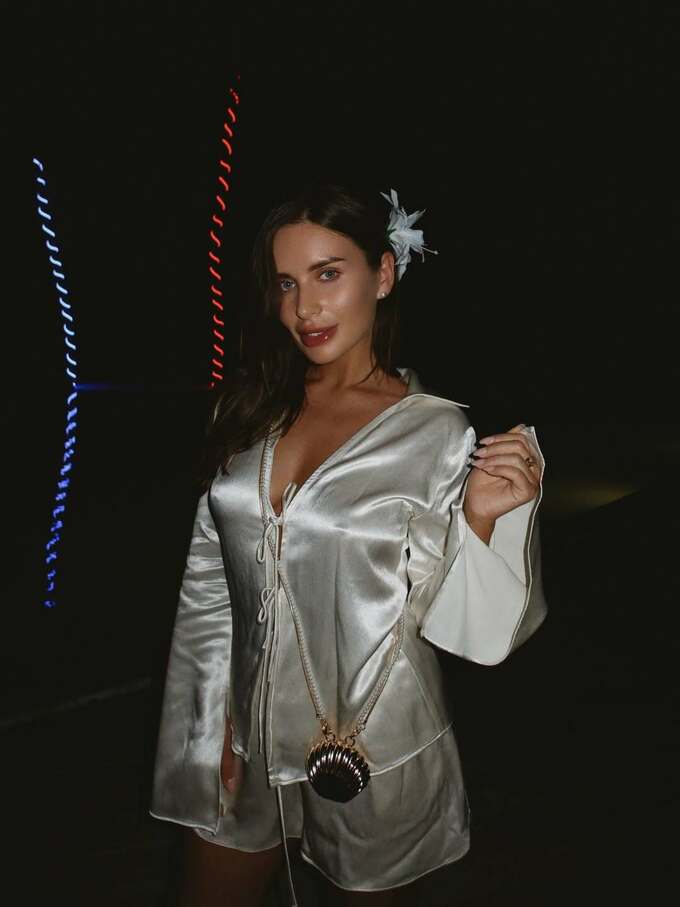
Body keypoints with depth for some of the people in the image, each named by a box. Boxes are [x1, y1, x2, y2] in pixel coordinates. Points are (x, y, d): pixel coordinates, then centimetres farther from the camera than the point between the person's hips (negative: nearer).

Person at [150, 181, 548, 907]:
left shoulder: (439, 432, -14)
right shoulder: (250, 410, -2)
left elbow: (463, 627, -12)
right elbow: (208, 582, 3)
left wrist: (479, 518, -28)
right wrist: (214, 717, 3)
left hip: (375, 758, -3)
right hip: (248, 744, 4)